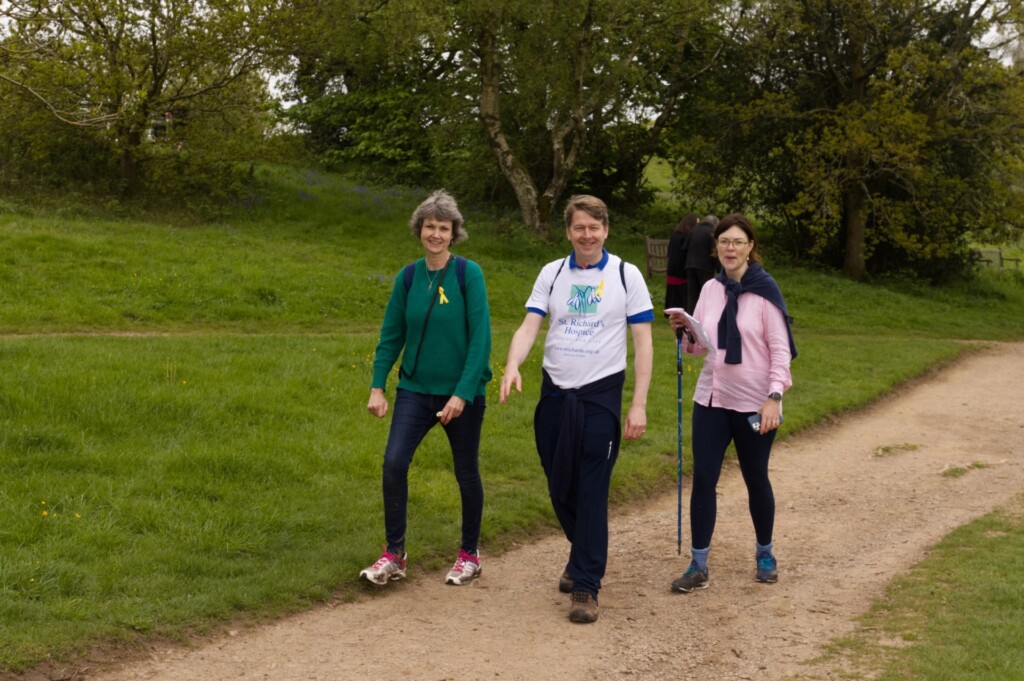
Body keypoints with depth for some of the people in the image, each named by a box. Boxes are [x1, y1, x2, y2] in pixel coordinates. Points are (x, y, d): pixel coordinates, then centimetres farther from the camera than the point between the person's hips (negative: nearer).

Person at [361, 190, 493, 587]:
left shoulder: (468, 274, -9)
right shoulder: (408, 277, 2)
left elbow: (480, 338, -12)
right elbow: (391, 335, 7)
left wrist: (463, 393, -17)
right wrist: (377, 387, -1)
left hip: (462, 391, -3)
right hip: (416, 388, 3)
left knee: (466, 473, 9)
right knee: (394, 461, -12)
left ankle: (470, 555, 27)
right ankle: (394, 555, 0)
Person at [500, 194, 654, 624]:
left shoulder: (626, 275, -2)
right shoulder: (551, 274, 6)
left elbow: (643, 342, -2)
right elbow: (529, 327, -1)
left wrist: (639, 404, -8)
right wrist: (512, 367, -22)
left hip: (600, 395, -3)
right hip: (555, 394, 3)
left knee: (592, 493, -6)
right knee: (560, 489, 11)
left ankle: (586, 586, 0)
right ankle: (583, 556, 36)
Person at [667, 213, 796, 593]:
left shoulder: (764, 290, -8)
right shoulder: (711, 289, 5)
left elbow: (780, 348, -9)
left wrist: (774, 397, -18)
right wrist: (685, 331, -7)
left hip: (754, 404, -4)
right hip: (712, 399, 4)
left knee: (756, 479, 11)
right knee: (703, 479, -1)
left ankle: (765, 554, 31)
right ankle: (698, 566, 6)